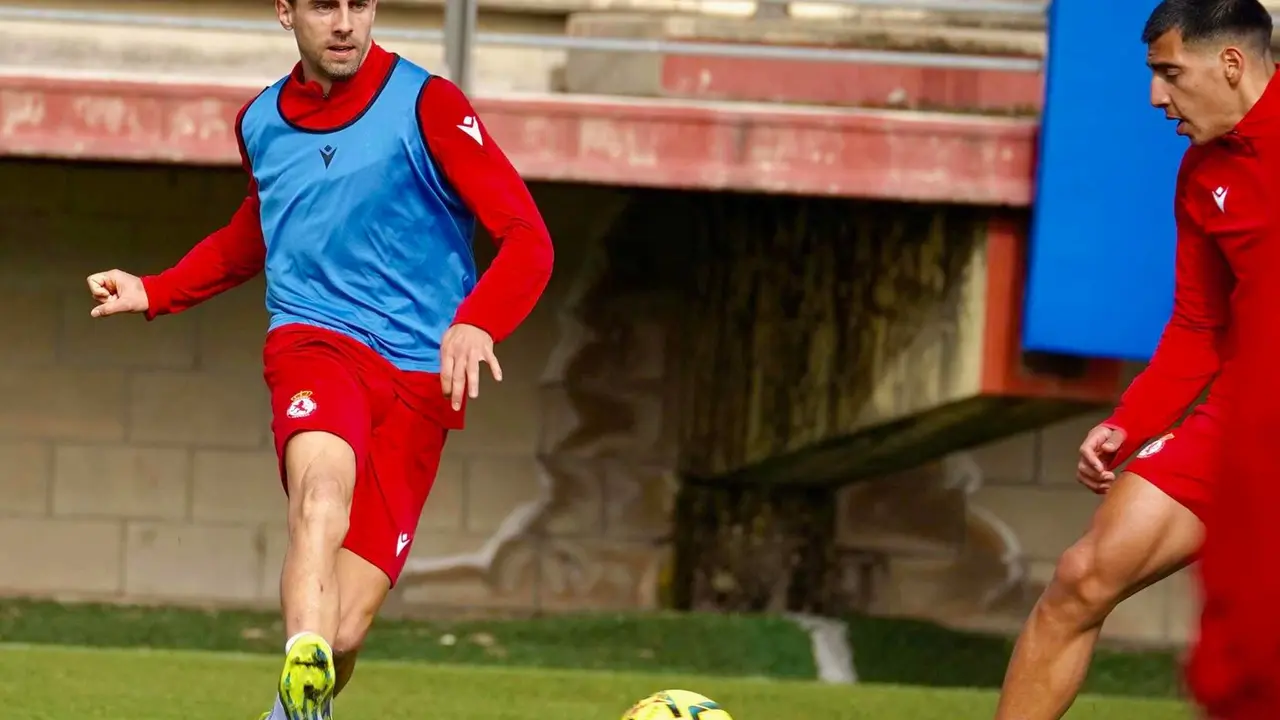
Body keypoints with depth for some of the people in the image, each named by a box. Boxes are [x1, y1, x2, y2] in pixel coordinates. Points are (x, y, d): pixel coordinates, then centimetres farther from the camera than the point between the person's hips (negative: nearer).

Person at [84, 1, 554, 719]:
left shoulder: (425, 106, -3)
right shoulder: (261, 123, 12)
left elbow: (528, 241, -9)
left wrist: (475, 323, -27)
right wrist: (153, 293, 24)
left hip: (417, 375, -1)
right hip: (313, 339, 2)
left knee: (344, 628, -10)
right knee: (324, 483, -36)